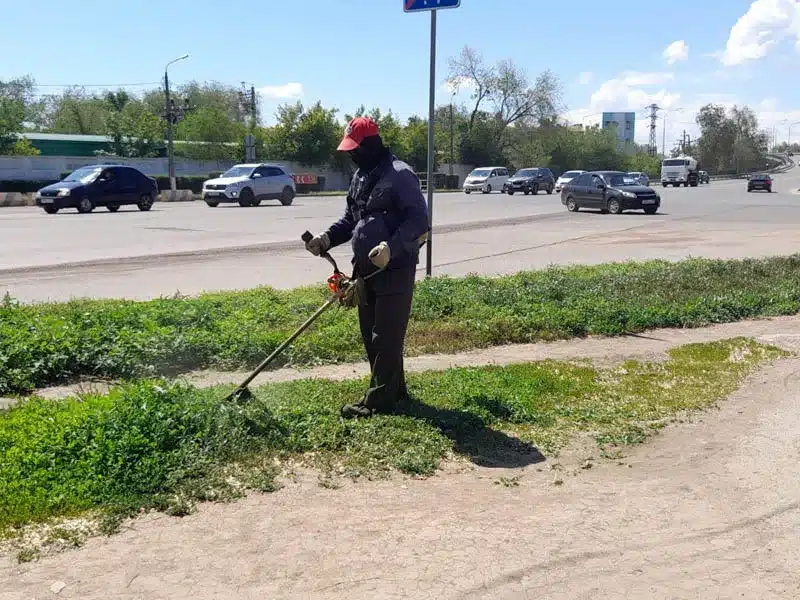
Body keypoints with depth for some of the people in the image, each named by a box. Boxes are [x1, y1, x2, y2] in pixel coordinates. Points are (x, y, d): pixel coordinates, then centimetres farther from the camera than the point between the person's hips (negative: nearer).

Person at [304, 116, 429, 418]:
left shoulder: (400, 174, -14)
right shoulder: (360, 176, 15)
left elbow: (418, 218, -21)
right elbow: (350, 218, 21)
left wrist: (391, 247, -34)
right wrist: (327, 238, 4)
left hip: (395, 269, -9)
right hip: (367, 269, 10)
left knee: (386, 337, -4)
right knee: (371, 335, 15)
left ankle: (379, 401, 2)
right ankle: (394, 391, 27)